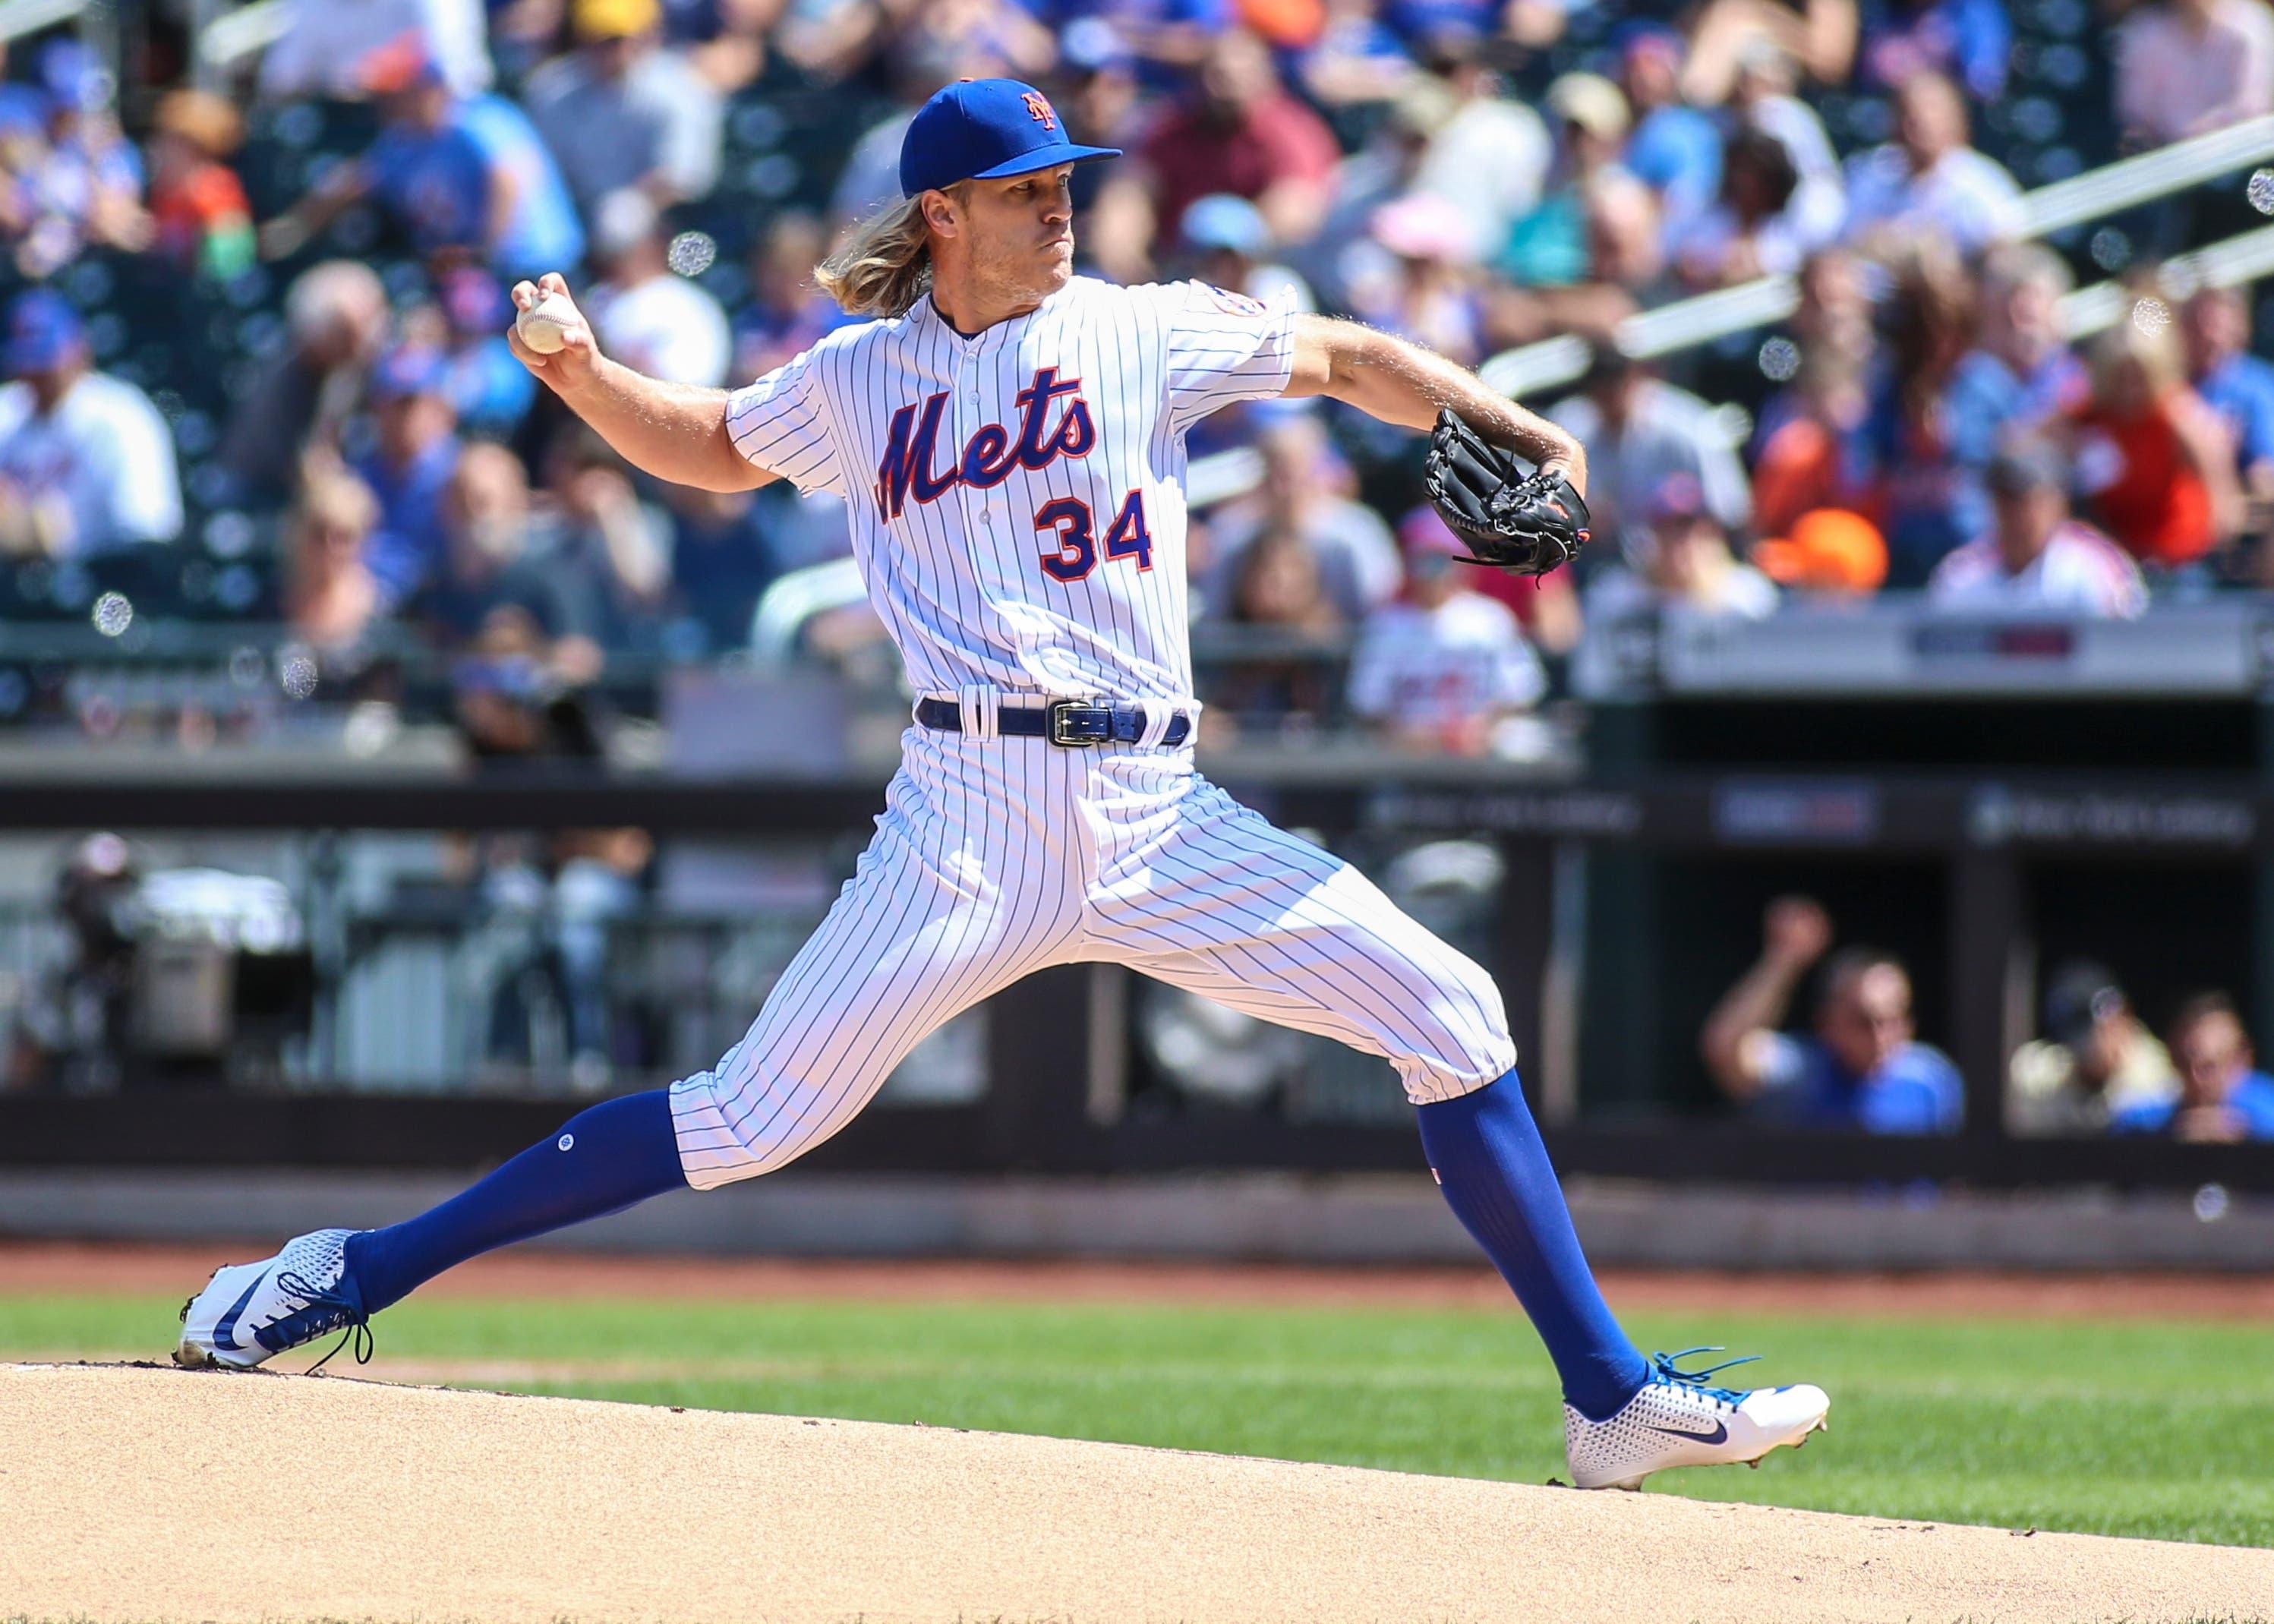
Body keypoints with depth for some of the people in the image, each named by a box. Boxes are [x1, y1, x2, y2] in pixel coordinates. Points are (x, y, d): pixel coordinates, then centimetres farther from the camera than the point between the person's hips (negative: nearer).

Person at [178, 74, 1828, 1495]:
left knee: (1450, 1013, -6)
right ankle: (353, 1275, -4)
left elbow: (1344, 357, 13)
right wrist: (584, 376, 10)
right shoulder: (855, 381, 8)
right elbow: (714, 447, 26)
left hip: (1160, 818, 2)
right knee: (759, 1116, -10)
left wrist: (1506, 424, -2)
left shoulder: (1137, 333, 7)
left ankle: (1615, 1399, 0)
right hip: (974, 820, -2)